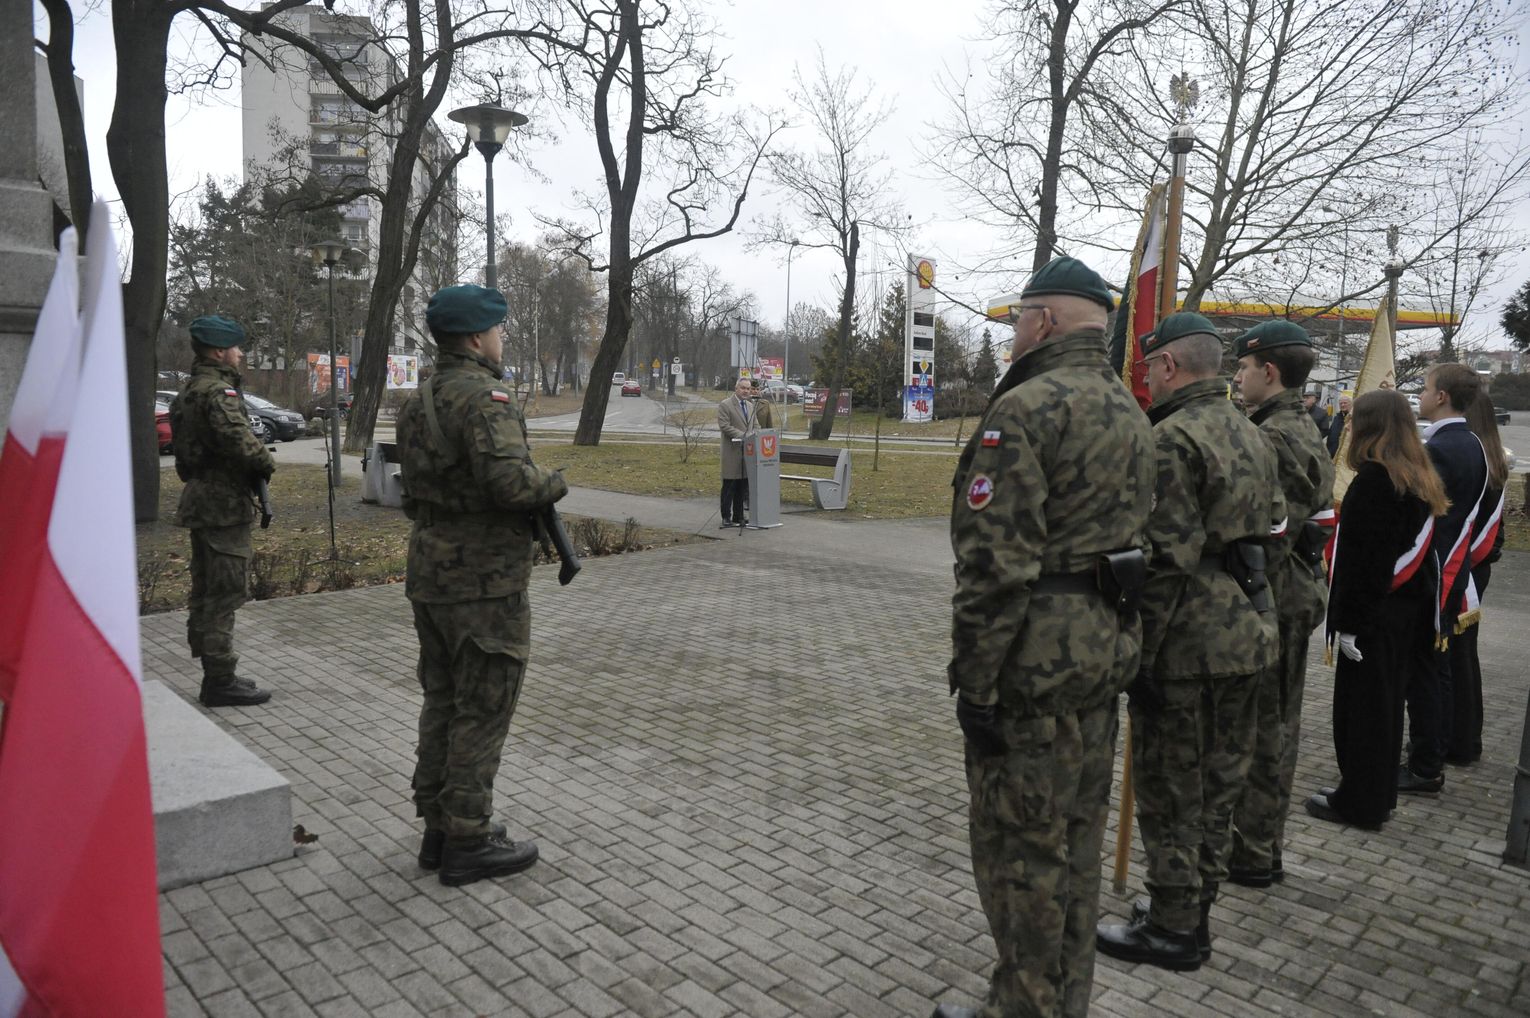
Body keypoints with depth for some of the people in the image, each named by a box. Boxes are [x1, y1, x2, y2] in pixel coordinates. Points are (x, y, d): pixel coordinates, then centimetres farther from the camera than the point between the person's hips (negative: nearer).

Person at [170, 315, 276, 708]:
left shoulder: (190, 391, 17)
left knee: (207, 591, 16)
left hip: (201, 502, 11)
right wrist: (266, 464, -13)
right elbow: (237, 437, -31)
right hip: (224, 504, -11)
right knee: (225, 592, -5)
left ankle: (216, 674, 26)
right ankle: (220, 680, 0)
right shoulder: (218, 391, -16)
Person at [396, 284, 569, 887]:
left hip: (429, 580, 9)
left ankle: (439, 828, 28)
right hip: (485, 584, -9)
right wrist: (553, 484, -13)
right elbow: (507, 478, -30)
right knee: (482, 712, 1)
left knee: (442, 703, 17)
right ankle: (468, 843, 11)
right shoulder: (483, 397, -17)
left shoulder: (417, 402, 13)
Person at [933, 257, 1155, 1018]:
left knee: (1020, 847, 3)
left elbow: (995, 565, -22)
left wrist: (974, 683, -16)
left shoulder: (1026, 409, -17)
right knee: (1075, 840, 19)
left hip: (1035, 662, -10)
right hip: (1105, 649, 10)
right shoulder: (1131, 413, 14)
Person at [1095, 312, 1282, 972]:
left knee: (1170, 791, 4)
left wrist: (1141, 650, -17)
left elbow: (1167, 558, -22)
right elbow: (1272, 526, 18)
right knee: (1218, 781, 18)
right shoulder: (1253, 436, 12)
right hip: (1248, 635, 9)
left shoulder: (1173, 438, -17)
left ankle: (1174, 929, 17)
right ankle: (1194, 909, 33)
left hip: (1188, 644, -9)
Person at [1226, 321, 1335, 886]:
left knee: (1254, 729, 0)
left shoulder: (1272, 439, -19)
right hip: (1298, 595, 10)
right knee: (1276, 726, 18)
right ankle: (1264, 845, 31)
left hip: (1269, 600, -10)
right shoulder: (1306, 433, 15)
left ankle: (1250, 855, 12)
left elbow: (1265, 535, -23)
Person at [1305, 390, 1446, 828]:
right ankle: (1378, 793, 28)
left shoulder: (1373, 477, -18)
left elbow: (1361, 557, -22)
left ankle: (1359, 802, 10)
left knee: (1359, 705, 1)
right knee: (1386, 701, 17)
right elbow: (1417, 546, 14)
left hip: (1371, 613, -9)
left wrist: (1348, 620, -19)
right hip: (1406, 610, 9)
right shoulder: (1420, 478, 10)